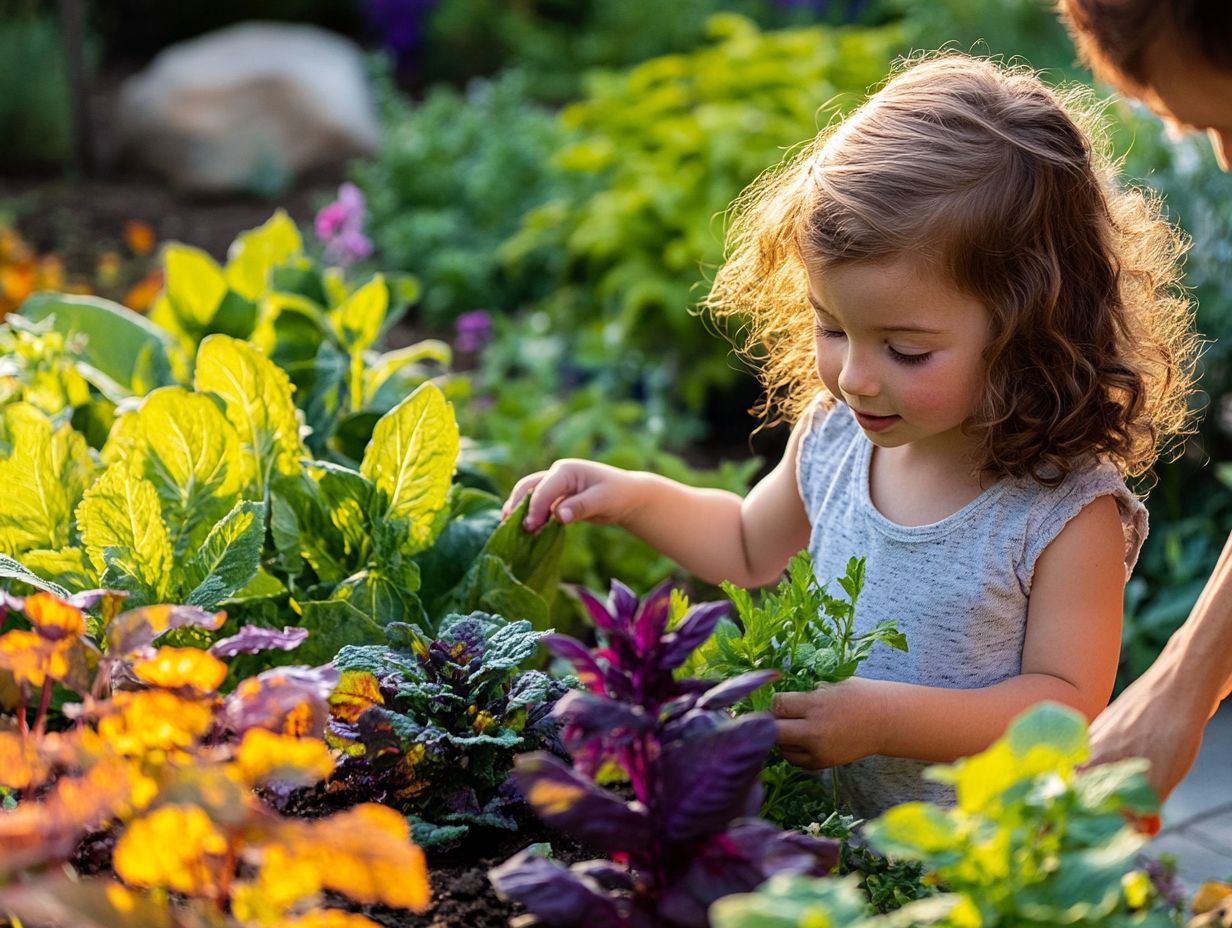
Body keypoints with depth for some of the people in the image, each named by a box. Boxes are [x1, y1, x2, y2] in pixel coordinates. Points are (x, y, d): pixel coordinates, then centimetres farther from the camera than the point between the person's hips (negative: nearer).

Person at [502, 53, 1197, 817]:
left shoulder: (1066, 513, -19)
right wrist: (636, 497, 5)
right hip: (823, 823, 4)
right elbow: (752, 546, 19)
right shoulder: (833, 435, -1)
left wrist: (884, 717, -26)